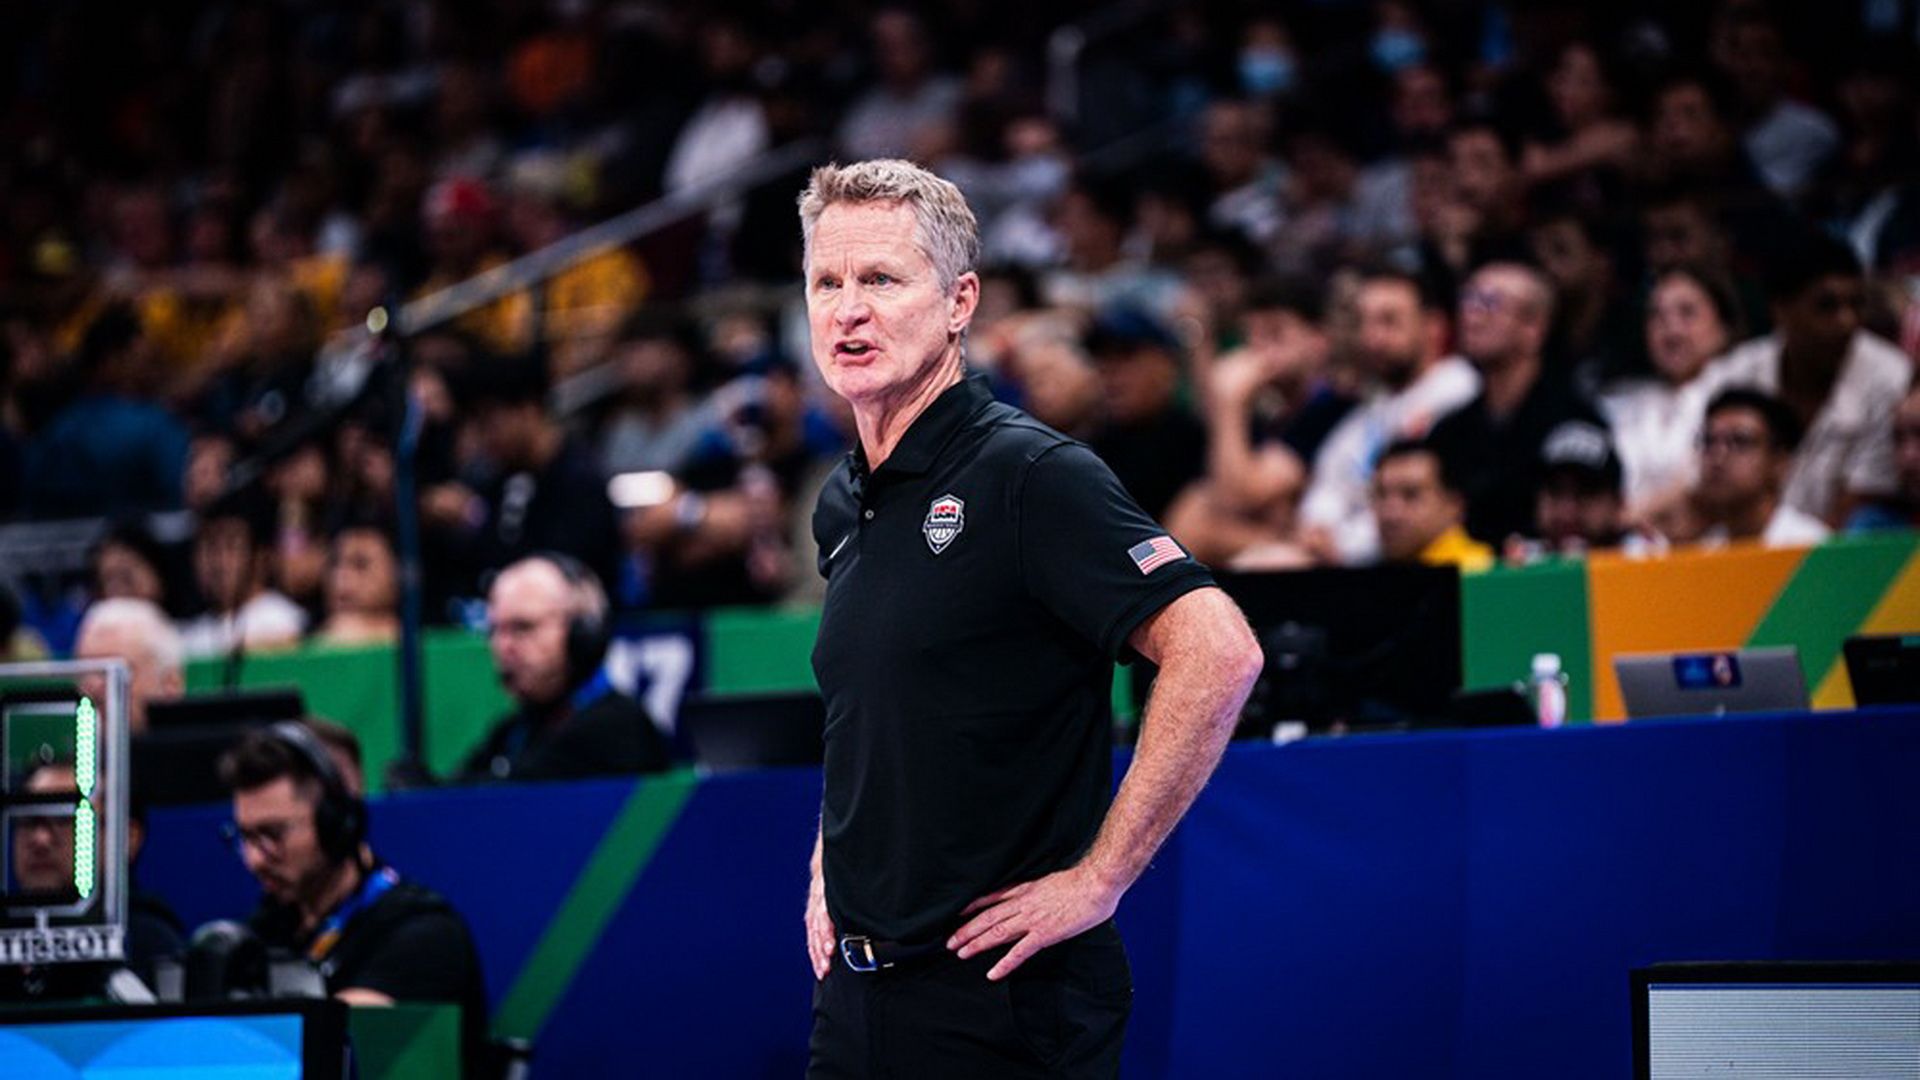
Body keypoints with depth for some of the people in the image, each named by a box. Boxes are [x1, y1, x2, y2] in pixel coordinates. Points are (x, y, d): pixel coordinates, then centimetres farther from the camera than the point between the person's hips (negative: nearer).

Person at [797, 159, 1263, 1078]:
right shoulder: (841, 508, 11)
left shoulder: (1032, 476, -13)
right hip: (854, 989, 7)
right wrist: (827, 874, 14)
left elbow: (1217, 655, -23)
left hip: (1002, 1001, -7)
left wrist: (1096, 879, -21)